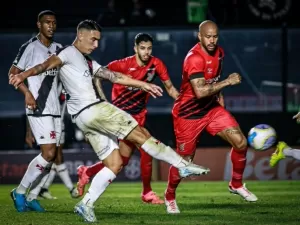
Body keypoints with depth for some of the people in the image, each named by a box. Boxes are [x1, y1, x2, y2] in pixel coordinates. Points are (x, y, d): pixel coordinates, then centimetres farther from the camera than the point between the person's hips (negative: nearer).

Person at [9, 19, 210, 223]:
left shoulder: (88, 61, 25)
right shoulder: (69, 53, -2)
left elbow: (114, 76, 29)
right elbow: (48, 64, -20)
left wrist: (143, 85, 29)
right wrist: (23, 75, -38)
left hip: (87, 117, 10)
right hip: (92, 109, -10)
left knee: (114, 164, 7)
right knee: (140, 135, -6)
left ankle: (86, 204, 4)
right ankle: (184, 166, -2)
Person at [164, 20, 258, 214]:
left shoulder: (219, 53, 0)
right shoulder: (194, 59, -27)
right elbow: (200, 91, -38)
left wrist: (219, 94, 12)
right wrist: (228, 82, -32)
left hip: (212, 109, 7)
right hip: (189, 114, -7)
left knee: (240, 142, -8)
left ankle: (236, 185, 13)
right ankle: (170, 197, 27)